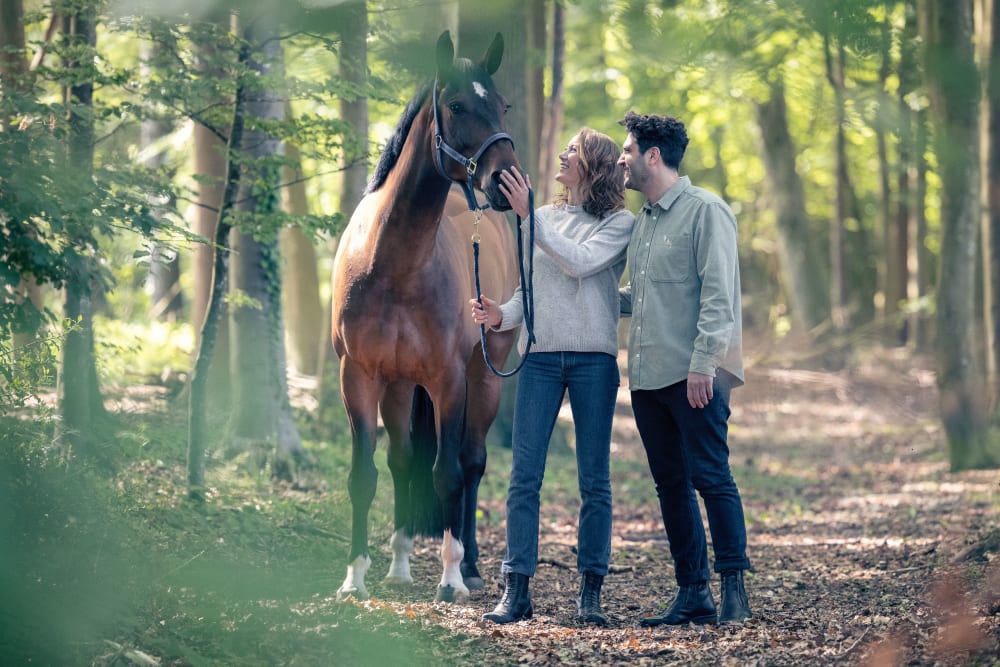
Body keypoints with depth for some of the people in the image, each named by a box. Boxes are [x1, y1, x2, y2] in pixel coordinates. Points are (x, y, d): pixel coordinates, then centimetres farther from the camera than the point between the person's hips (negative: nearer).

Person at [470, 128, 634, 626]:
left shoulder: (620, 223, 1)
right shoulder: (543, 219, 14)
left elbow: (579, 262, -16)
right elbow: (531, 288, 17)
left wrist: (529, 215, -14)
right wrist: (501, 315, -3)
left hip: (593, 358, -3)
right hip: (540, 355, 3)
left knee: (594, 480, 0)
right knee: (524, 476, -3)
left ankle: (591, 592, 6)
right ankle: (516, 589, -2)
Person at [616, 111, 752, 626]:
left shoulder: (705, 212, -6)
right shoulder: (643, 220, 19)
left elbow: (718, 294, -13)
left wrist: (702, 362, -19)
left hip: (694, 376, -8)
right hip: (648, 375, 8)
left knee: (711, 477, -8)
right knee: (671, 485, 8)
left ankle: (734, 588, -4)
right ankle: (692, 593, 12)